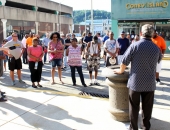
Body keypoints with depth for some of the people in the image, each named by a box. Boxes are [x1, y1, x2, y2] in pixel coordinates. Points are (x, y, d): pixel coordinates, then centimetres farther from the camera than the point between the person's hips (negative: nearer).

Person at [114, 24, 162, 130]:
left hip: (135, 82, -2)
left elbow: (124, 61, -9)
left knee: (134, 107, 10)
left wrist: (121, 71, 10)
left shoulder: (135, 45, -12)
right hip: (150, 83, 3)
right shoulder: (156, 48, -1)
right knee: (147, 107, 16)